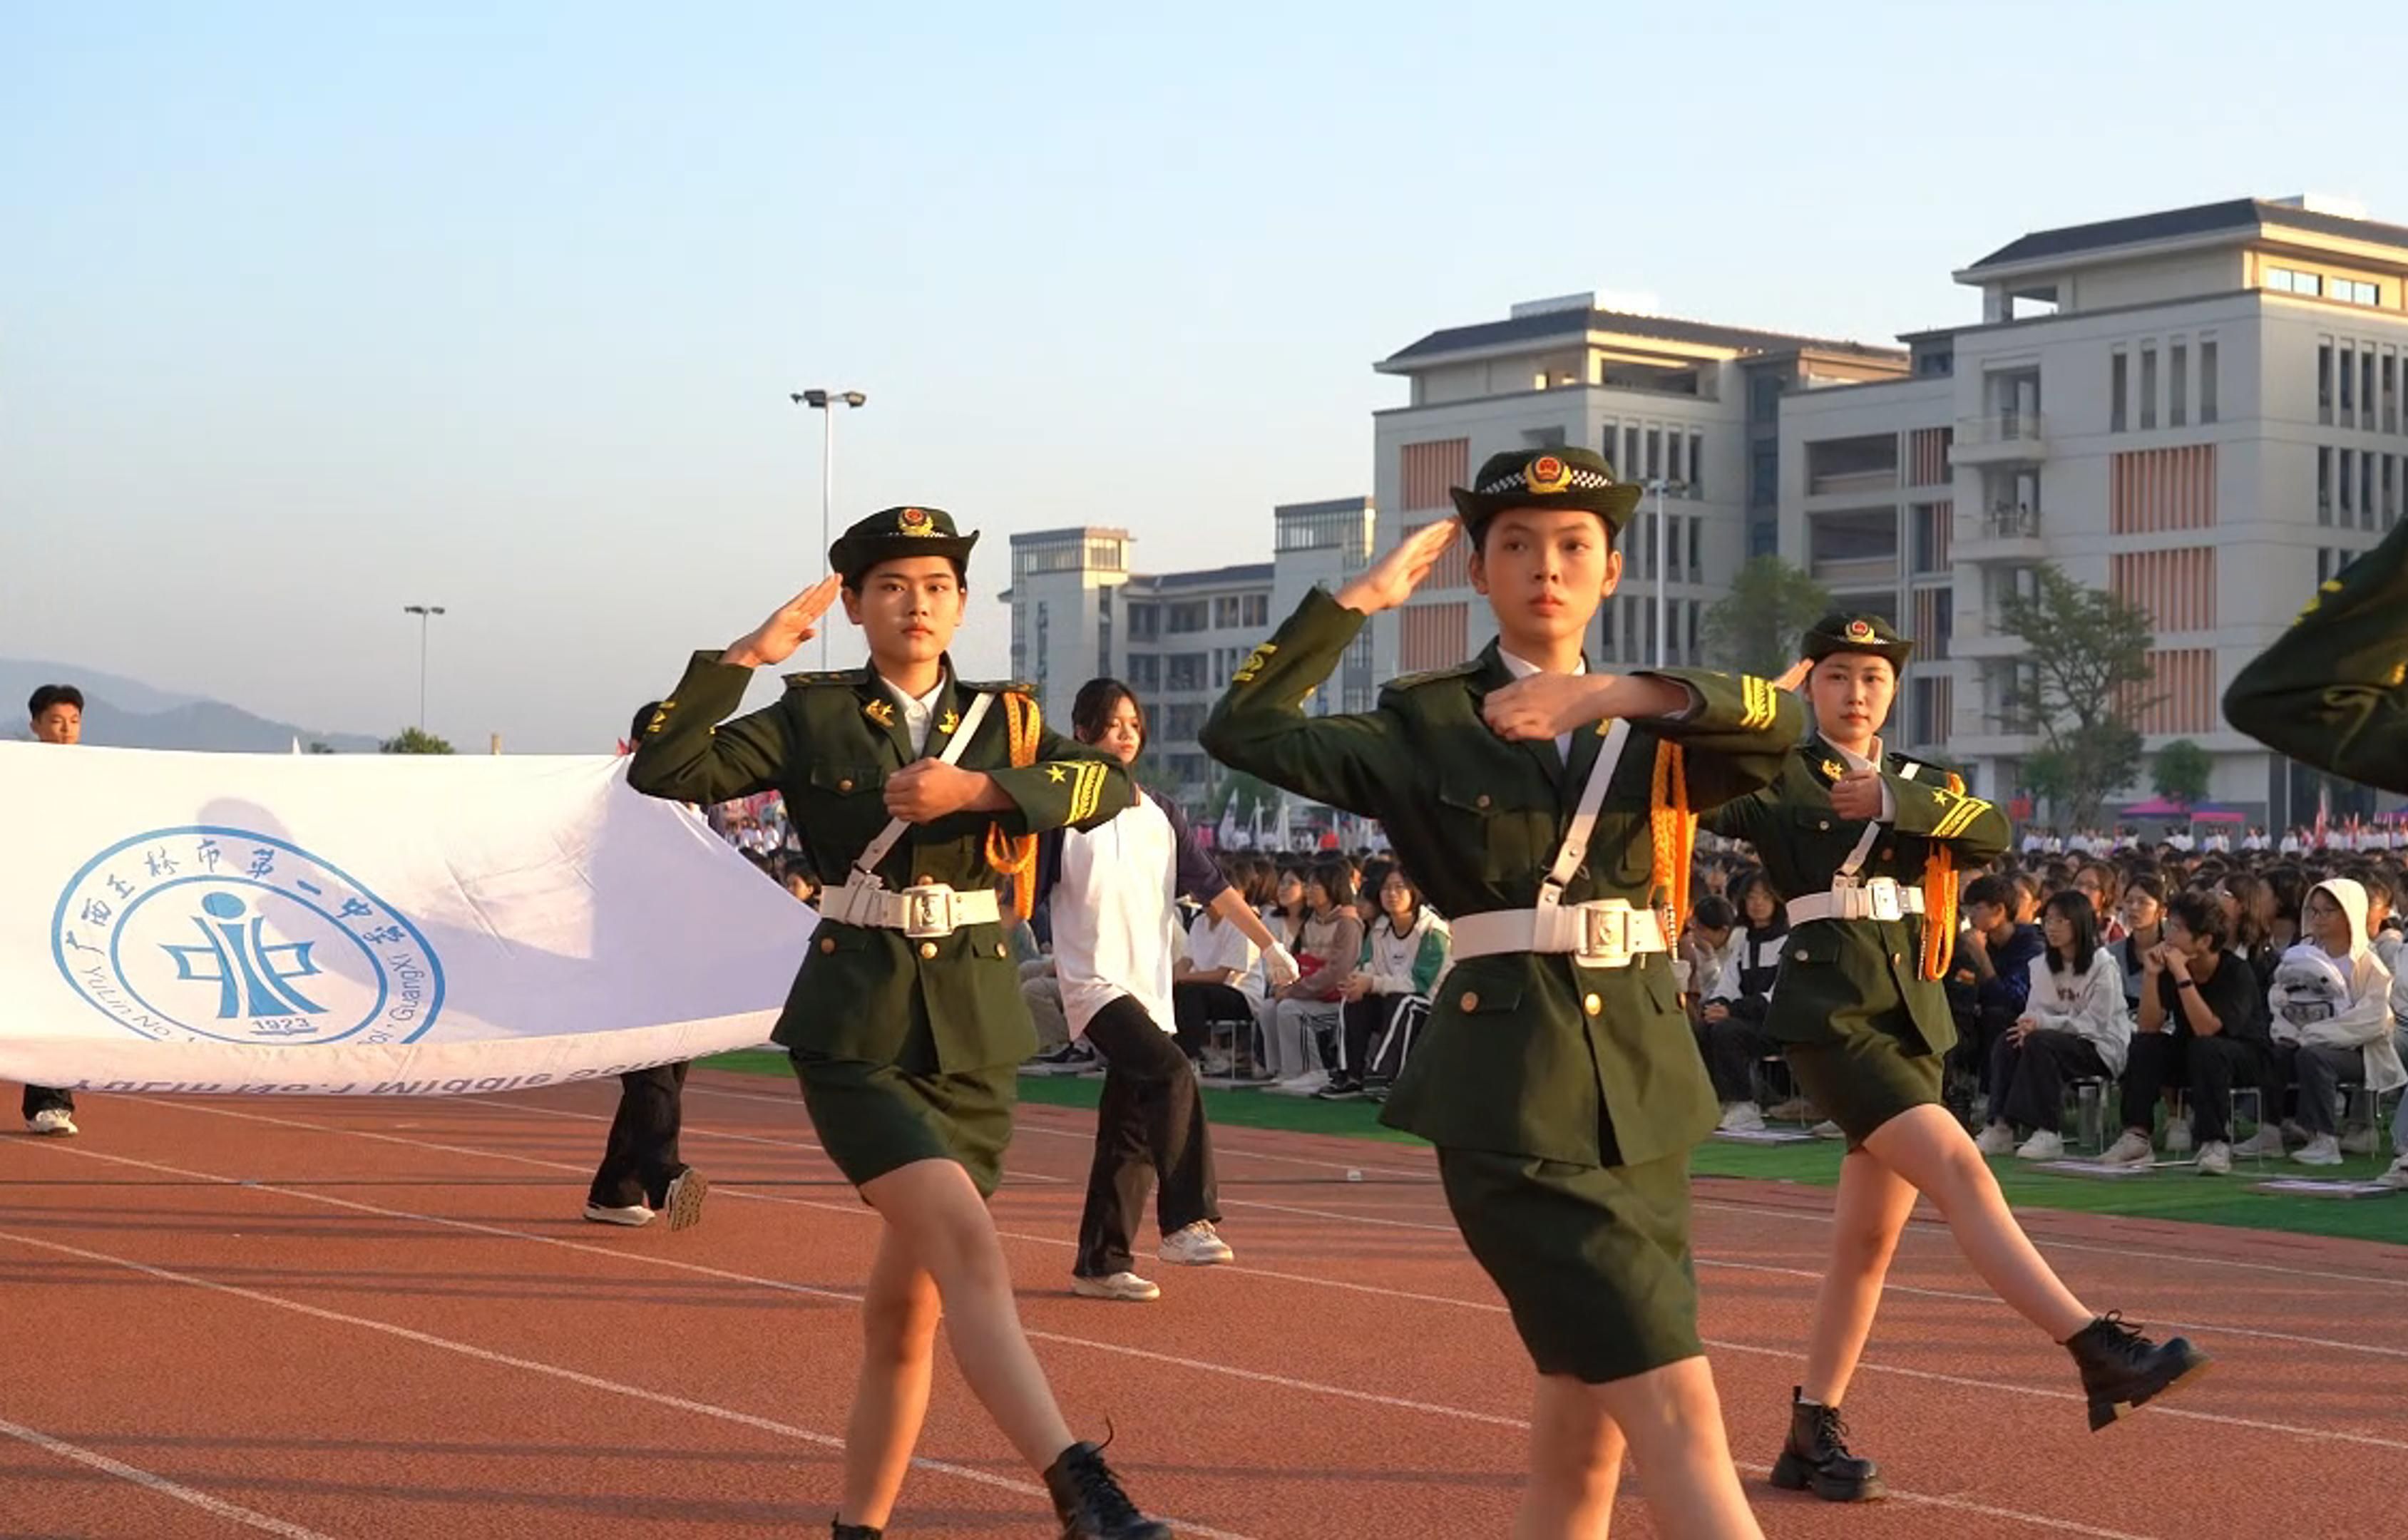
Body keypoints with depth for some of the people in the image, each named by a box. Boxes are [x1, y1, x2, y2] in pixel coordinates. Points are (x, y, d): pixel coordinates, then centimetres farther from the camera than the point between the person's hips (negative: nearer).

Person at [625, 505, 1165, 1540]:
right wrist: (745, 656, -12)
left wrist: (978, 787, -21)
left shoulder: (1003, 720, 9)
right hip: (854, 1029, -3)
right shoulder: (813, 718, 4)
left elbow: (1110, 785, -9)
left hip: (974, 1032, 3)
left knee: (906, 1304, 8)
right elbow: (661, 773, -6)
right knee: (966, 1241, -23)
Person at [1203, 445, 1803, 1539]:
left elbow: (1775, 727, -10)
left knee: (1584, 1434, 10)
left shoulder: (1649, 729, 11)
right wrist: (1360, 599, -12)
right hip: (1515, 1097, -5)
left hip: (1641, 1089, 5)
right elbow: (1243, 732, -10)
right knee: (1679, 1413, -12)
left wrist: (1622, 693, -26)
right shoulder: (1429, 725, 2)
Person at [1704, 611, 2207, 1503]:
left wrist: (1893, 802, -15)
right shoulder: (1777, 775, 2)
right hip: (1830, 1012, -6)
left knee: (1868, 1239, 6)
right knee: (1959, 1169, -22)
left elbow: (1992, 834, -4)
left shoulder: (1918, 783, 16)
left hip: (1914, 1015, 6)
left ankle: (1813, 1435, 14)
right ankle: (2098, 1350, -29)